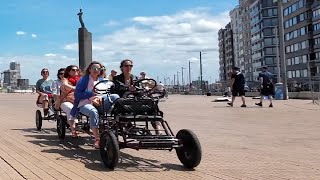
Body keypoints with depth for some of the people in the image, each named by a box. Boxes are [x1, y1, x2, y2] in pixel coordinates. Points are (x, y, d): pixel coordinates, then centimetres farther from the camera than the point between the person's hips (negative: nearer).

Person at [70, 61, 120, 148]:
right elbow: (77, 95, -4)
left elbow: (105, 93, 15)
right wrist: (91, 94, -15)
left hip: (98, 104, 5)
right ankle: (97, 139, -41)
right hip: (84, 104, -4)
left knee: (115, 97, -21)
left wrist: (100, 97, -10)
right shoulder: (83, 79, 6)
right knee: (93, 111, -41)